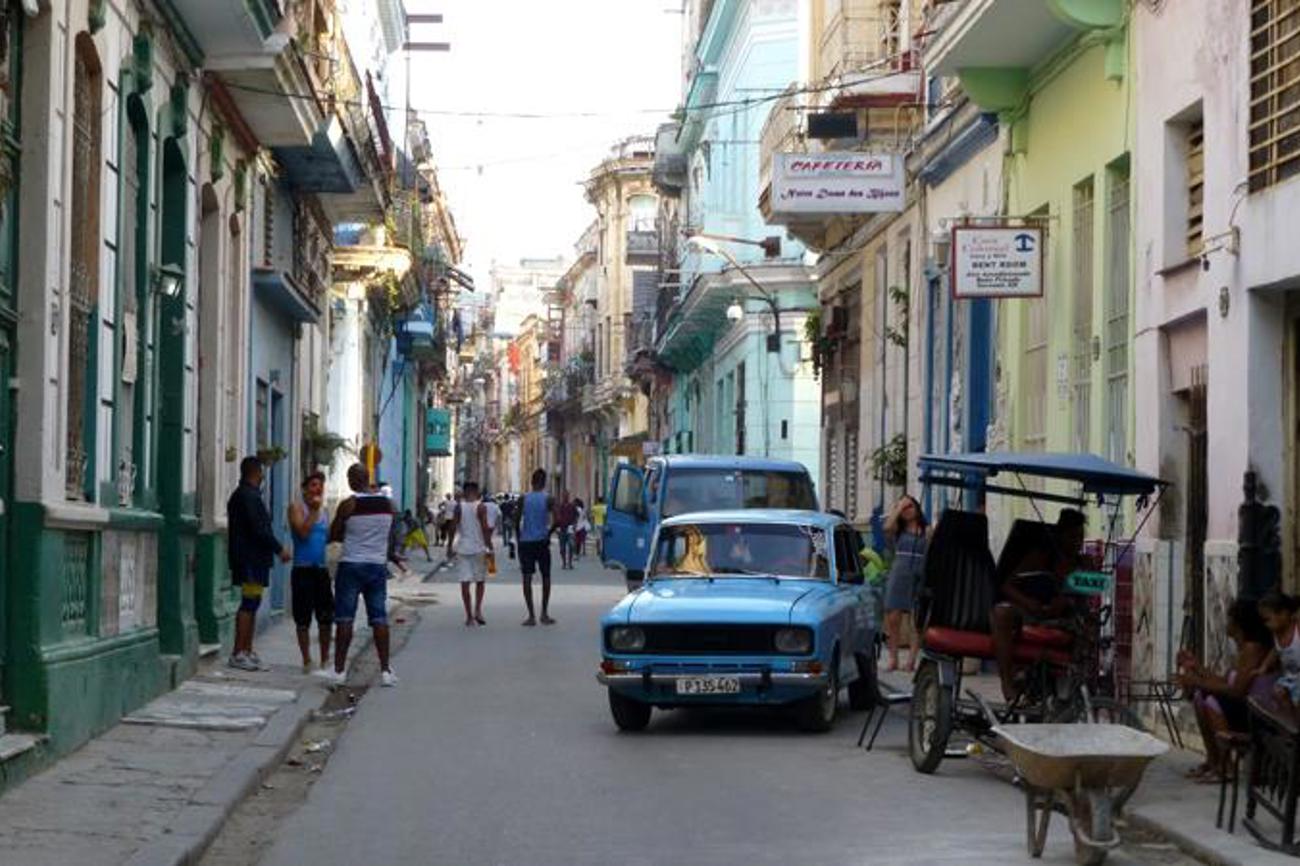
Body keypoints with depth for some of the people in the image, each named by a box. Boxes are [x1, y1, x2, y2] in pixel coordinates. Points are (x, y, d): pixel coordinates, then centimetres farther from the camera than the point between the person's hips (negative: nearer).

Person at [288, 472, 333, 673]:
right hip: (302, 569, -5)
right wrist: (314, 510, -15)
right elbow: (303, 532, -15)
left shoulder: (324, 511, 16)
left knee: (326, 618, 4)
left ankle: (325, 660, 16)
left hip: (321, 569, 5)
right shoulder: (296, 508, -2)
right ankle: (307, 660, 7)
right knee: (303, 619, -1)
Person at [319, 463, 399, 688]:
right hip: (378, 565, 4)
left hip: (351, 565, -4)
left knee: (344, 618, 0)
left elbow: (333, 535, -3)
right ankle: (385, 671, 5)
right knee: (379, 618, 6)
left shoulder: (348, 505, -11)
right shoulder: (388, 504, 2)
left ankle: (338, 670, 0)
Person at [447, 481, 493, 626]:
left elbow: (453, 527, 0)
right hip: (478, 548, -1)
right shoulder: (481, 507, -6)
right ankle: (477, 610, -3)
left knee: (465, 581, 2)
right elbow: (485, 528, -11)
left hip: (462, 548, 1)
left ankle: (469, 616, 0)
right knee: (480, 580, 12)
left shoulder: (459, 506, 1)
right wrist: (489, 547, -6)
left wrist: (449, 546, 8)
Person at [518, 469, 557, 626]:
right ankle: (544, 614, 12)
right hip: (541, 542, 0)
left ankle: (531, 616, -4)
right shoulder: (548, 499, -4)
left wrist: (519, 540, 10)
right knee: (545, 577, 13)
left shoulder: (523, 499, 0)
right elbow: (555, 520, -14)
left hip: (525, 542, 1)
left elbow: (518, 521, -1)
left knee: (527, 578, 1)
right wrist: (549, 533, 3)